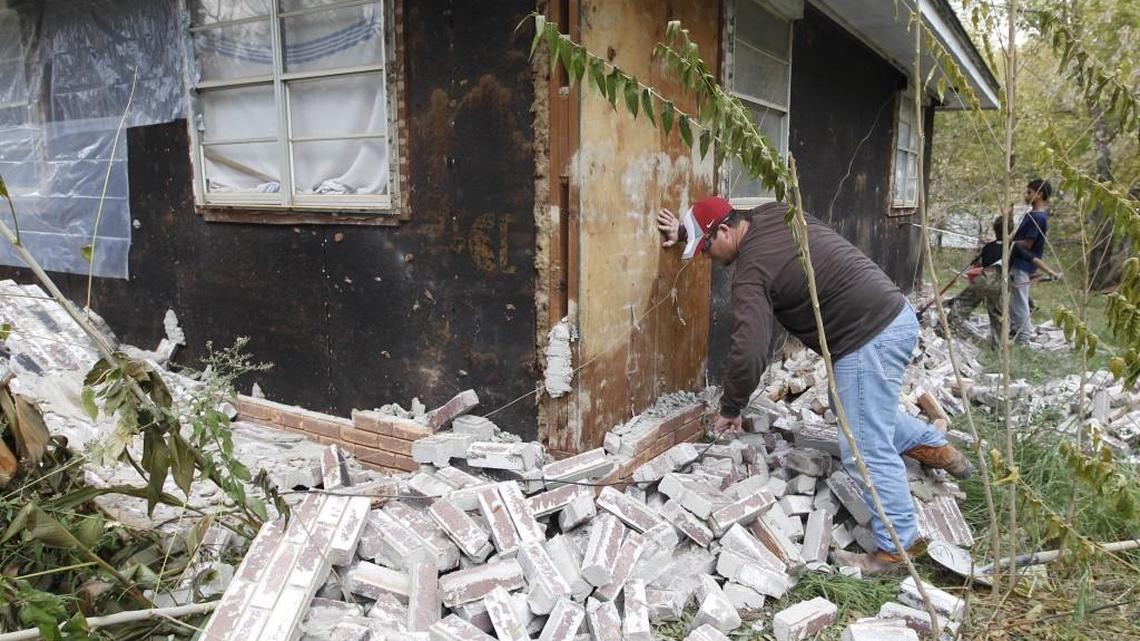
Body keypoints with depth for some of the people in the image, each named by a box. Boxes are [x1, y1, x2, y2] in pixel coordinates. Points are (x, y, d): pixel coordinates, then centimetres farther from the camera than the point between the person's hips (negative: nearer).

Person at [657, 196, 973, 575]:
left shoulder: (751, 271, -18)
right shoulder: (772, 215, 8)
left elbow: (748, 352, -24)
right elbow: (725, 217, 32)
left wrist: (730, 409, -11)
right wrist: (685, 230, 23)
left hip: (870, 338, -10)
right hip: (895, 314, 10)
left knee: (866, 451, -2)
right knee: (860, 405, 31)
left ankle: (898, 547, 10)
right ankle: (932, 445, 42)